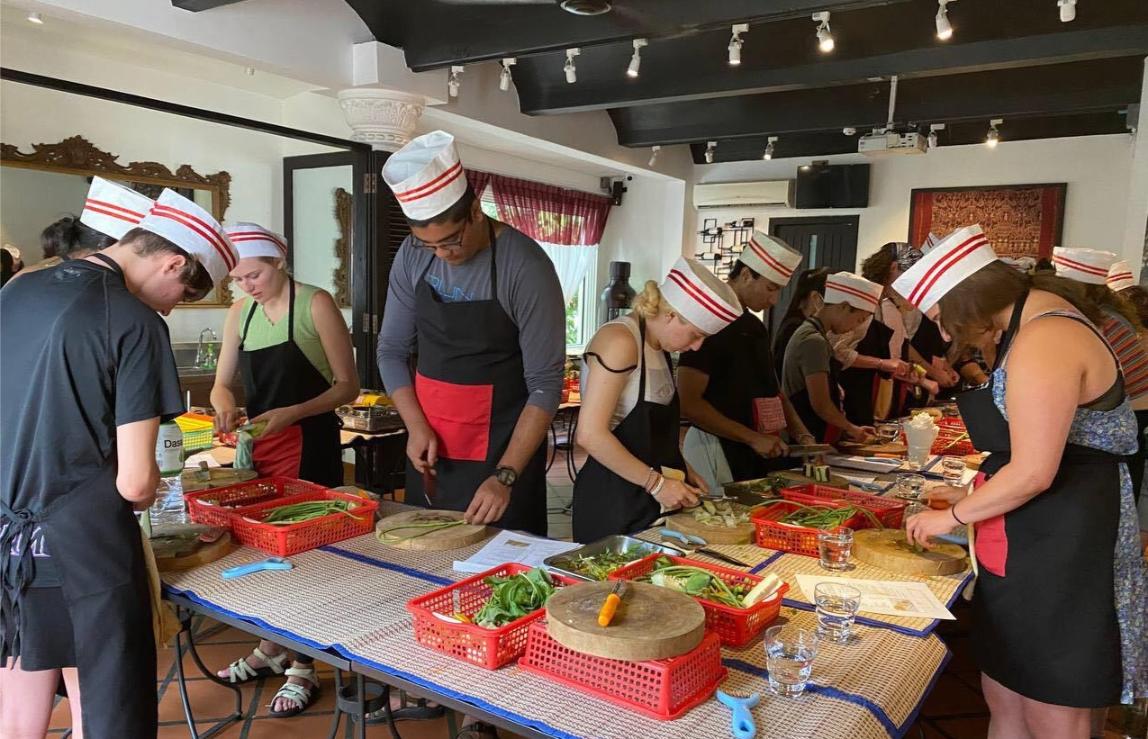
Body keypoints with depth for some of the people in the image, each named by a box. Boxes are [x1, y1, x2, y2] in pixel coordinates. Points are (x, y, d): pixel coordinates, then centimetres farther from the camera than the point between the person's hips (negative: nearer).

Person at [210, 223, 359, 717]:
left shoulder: (315, 304, -10)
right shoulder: (240, 313, 7)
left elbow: (348, 386, -11)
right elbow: (221, 382, 11)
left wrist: (292, 412, -24)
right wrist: (224, 404, -12)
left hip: (310, 446, -6)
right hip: (259, 448, 6)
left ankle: (303, 669, 15)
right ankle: (270, 649, 32)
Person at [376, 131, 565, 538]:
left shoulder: (525, 266, -18)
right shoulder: (412, 255, -3)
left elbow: (545, 384, -17)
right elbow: (392, 350, 6)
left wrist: (505, 476, -22)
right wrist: (417, 426, -8)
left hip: (503, 451, -5)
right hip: (430, 450, 5)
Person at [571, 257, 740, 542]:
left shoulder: (659, 347, 10)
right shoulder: (620, 341, -18)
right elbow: (590, 434, -23)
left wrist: (681, 469, 6)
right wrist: (656, 482, -18)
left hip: (650, 498, 9)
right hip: (614, 501, -9)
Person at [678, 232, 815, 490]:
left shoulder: (756, 327, 14)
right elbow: (688, 403, -19)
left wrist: (802, 435, 5)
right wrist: (753, 438, -19)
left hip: (758, 452, 8)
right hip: (718, 449, -8)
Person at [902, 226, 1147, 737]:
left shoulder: (1042, 344, -22)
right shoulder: (1034, 316, 11)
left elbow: (1032, 473, -23)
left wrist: (953, 516, -9)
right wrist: (977, 499, 15)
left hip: (1059, 549, -10)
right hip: (1029, 542, 10)